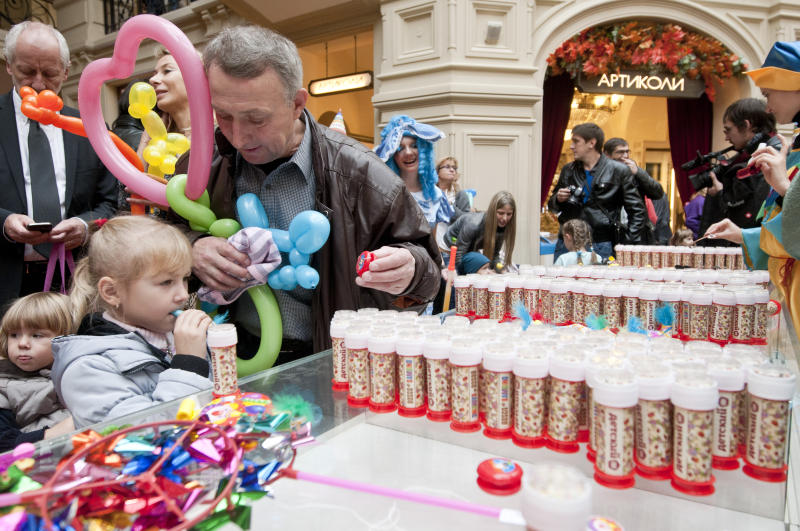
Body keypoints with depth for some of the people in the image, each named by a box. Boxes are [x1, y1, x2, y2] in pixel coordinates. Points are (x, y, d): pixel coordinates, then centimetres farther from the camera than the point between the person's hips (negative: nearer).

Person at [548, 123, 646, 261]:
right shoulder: (568, 170, 11)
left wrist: (629, 244, -6)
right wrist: (558, 200, -2)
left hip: (601, 246, -3)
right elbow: (552, 205, 22)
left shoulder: (618, 171, -1)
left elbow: (637, 210, 2)